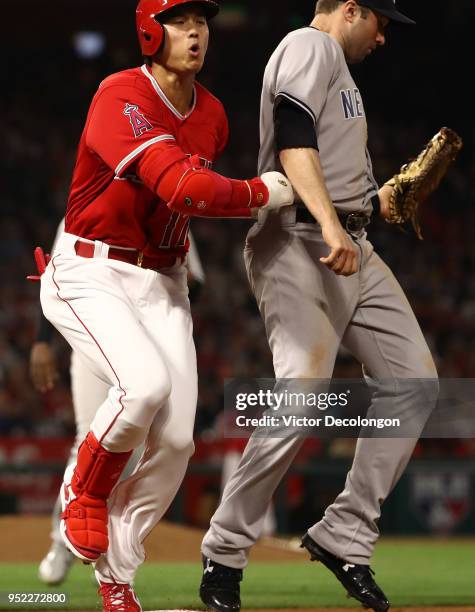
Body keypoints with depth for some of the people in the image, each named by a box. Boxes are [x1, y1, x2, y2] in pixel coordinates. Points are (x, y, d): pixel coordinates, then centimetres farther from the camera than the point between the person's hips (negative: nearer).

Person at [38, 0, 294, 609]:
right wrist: (260, 193, -18)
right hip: (89, 276, -7)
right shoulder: (121, 96, -18)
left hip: (162, 284, 7)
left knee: (176, 439, -5)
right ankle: (83, 492, -1)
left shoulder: (213, 116, 6)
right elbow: (182, 187, -30)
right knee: (145, 383, -32)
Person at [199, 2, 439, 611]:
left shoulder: (336, 68, 26)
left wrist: (386, 197, 36)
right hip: (298, 241, -11)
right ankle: (224, 555, -11)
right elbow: (293, 140, -22)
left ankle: (344, 537, 5)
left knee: (414, 382, 4)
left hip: (351, 248, 11)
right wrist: (330, 225, -34)